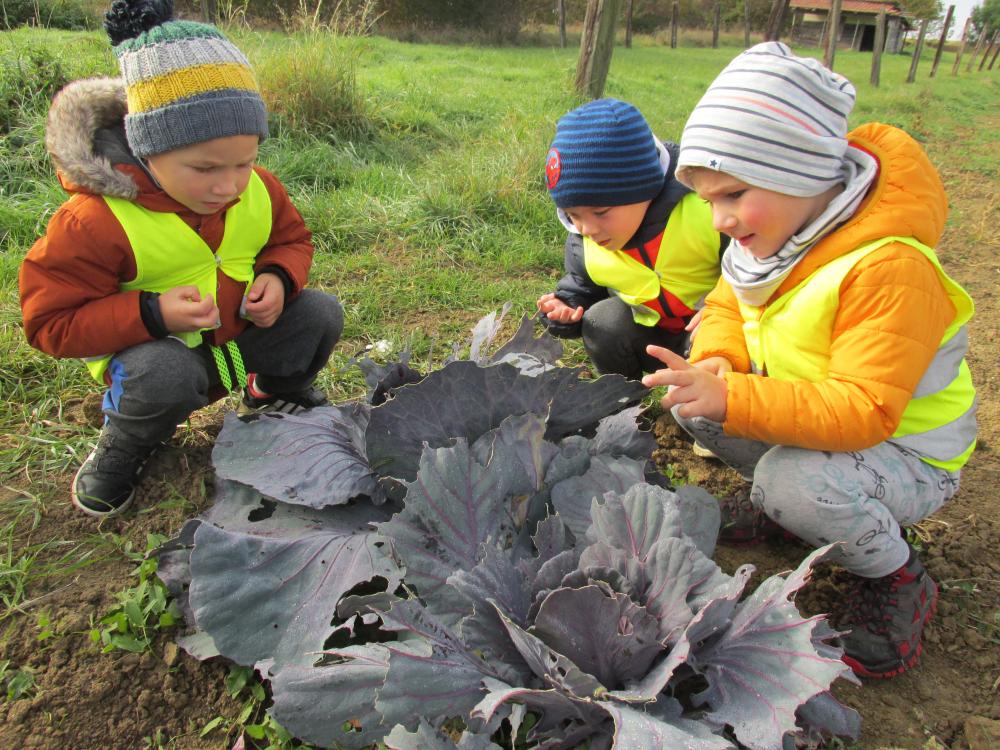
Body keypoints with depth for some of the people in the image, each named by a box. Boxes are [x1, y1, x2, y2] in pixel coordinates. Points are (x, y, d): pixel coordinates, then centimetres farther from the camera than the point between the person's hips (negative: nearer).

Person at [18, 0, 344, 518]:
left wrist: (279, 278, -16)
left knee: (321, 314, -14)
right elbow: (51, 322, -18)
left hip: (246, 334, 5)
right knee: (165, 374, -38)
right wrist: (152, 315, -33)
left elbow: (293, 240, 9)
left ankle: (274, 389, 19)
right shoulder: (95, 222, -24)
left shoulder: (259, 190, -10)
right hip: (152, 349, -4)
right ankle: (124, 442, 0)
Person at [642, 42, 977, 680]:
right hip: (816, 420, 7)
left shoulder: (889, 269, -33)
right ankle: (775, 499, 16)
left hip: (907, 454, -7)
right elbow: (726, 309, 3)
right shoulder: (768, 236, -8)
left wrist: (733, 399, -47)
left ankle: (898, 580, -3)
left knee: (796, 482, -36)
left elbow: (863, 410, -38)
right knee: (690, 400, -8)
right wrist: (715, 363, -21)